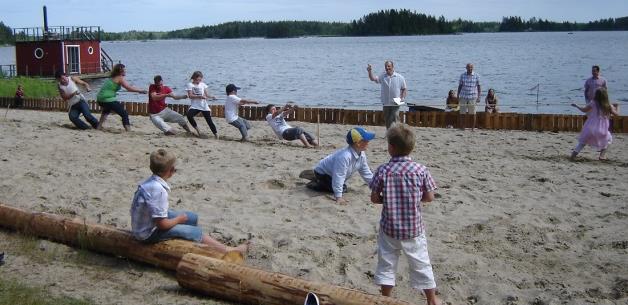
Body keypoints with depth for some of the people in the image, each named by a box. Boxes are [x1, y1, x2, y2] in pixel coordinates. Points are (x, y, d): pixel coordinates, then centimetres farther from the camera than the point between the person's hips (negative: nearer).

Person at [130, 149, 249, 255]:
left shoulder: (151, 181, -3)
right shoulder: (159, 190, -31)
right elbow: (162, 224, -27)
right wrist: (179, 219, -11)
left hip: (145, 224, 9)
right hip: (149, 233, -9)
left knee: (193, 218, 14)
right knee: (195, 232, -6)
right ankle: (228, 251, 6)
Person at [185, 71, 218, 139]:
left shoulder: (203, 84, 10)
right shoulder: (190, 85, 0)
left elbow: (206, 94, 13)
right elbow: (190, 96, -10)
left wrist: (211, 96, -8)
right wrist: (199, 96, -23)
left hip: (204, 106, 2)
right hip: (195, 106, -2)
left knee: (209, 120, -1)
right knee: (189, 115, -27)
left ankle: (216, 135, 8)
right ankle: (197, 129, -5)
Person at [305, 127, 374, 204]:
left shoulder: (362, 155, -10)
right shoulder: (344, 156, -41)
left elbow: (366, 172, 3)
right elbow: (338, 176, -41)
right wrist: (338, 197, -41)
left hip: (331, 172, 9)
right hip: (322, 172, -9)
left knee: (344, 188, 15)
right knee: (342, 189, -18)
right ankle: (313, 184, -4)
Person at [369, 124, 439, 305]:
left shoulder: (383, 170, -12)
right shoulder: (420, 170, -11)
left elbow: (374, 198, -6)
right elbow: (429, 197, -4)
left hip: (389, 228, 0)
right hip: (414, 229, 0)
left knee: (386, 264, 15)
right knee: (421, 265, 14)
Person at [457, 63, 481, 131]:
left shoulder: (476, 76, 1)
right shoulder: (462, 75, 4)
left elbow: (479, 87, 3)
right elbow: (460, 86, 10)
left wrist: (478, 97, -3)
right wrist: (458, 96, 6)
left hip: (473, 97, -1)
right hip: (463, 96, 1)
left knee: (473, 113, 2)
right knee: (462, 113, 1)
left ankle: (473, 127, 9)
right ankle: (463, 127, 9)